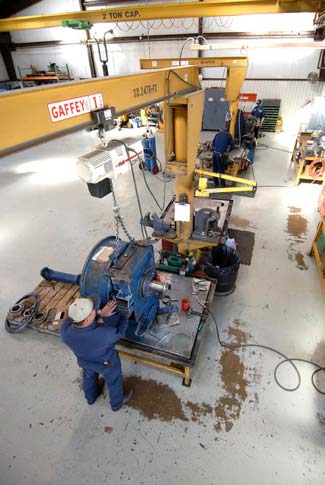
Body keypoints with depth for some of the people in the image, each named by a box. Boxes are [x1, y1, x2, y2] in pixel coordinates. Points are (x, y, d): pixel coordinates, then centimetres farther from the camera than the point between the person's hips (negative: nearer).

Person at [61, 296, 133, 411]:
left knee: (89, 377, 36)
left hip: (84, 360, 4)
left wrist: (100, 313, -26)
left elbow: (73, 317, -15)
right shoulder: (103, 334, -46)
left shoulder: (65, 329, -36)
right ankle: (117, 403, 57)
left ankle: (91, 397, 66)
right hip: (107, 363, -3)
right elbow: (120, 331, -25)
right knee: (114, 381, 28)